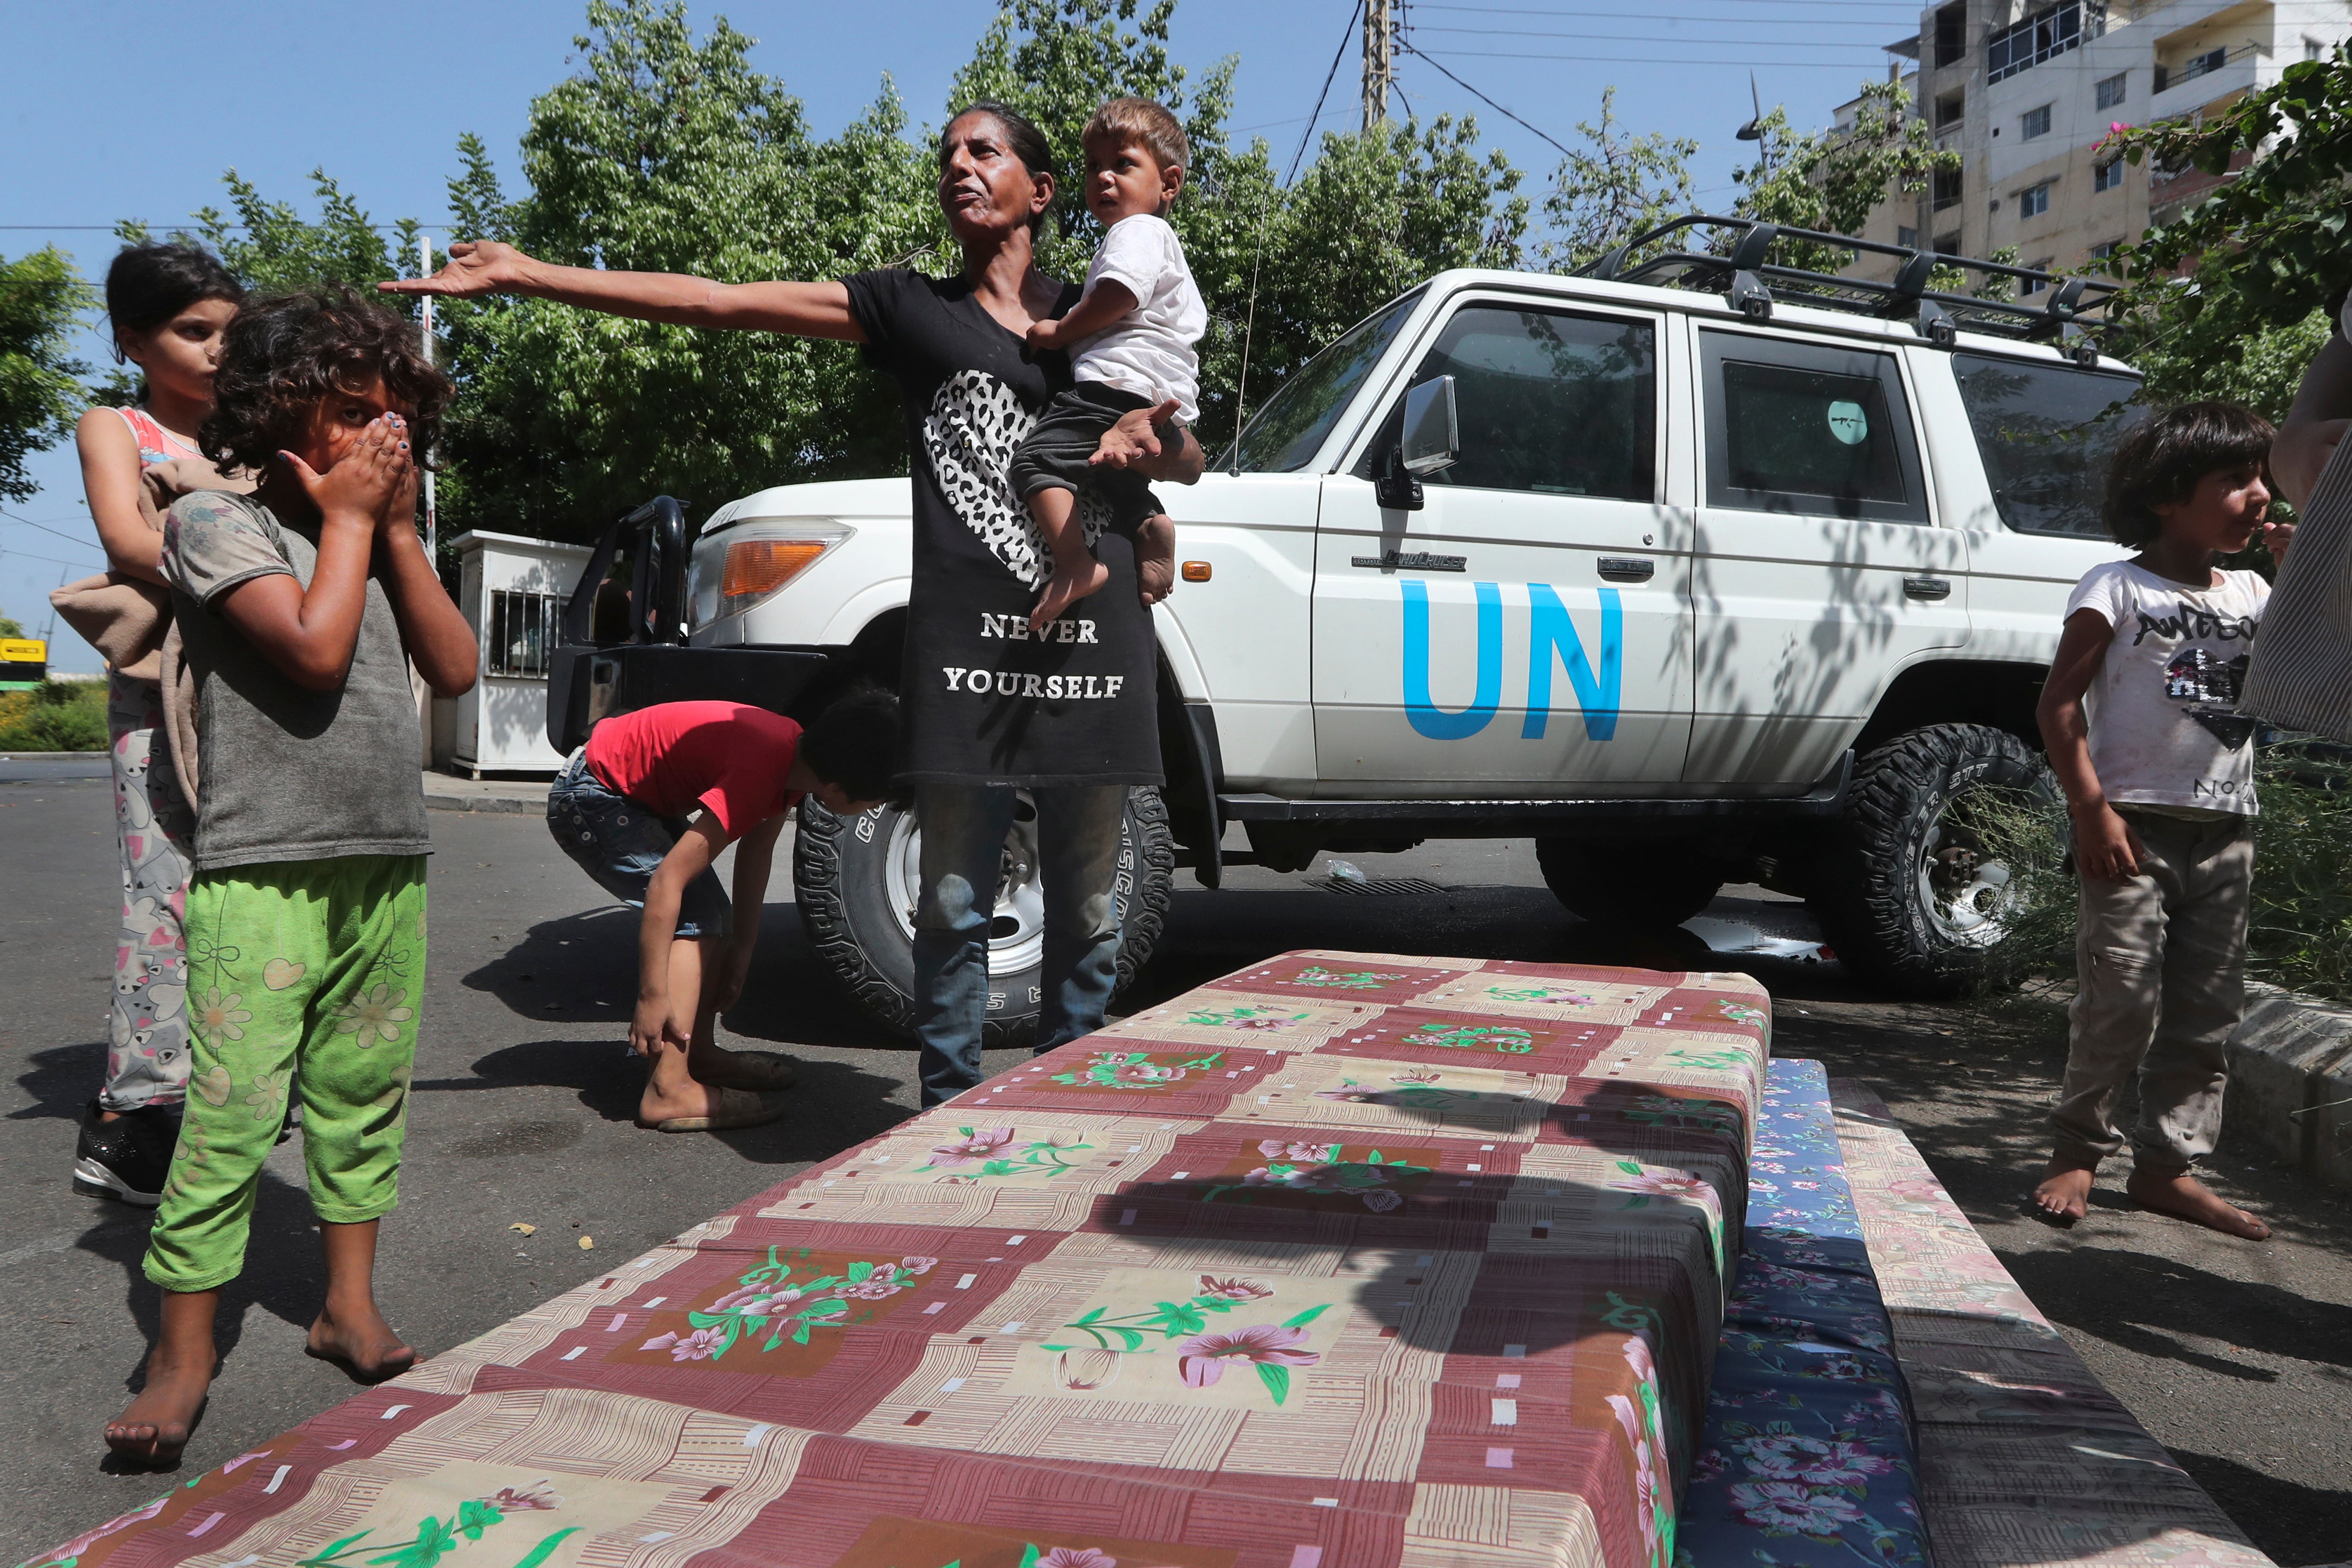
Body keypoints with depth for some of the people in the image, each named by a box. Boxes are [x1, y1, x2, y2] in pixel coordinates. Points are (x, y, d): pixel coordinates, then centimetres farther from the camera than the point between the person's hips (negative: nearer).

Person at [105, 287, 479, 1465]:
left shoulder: (377, 543, 16)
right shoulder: (217, 526, -3)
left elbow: (455, 669, 6)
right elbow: (315, 648, -18)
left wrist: (396, 528, 3)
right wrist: (349, 517, -5)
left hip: (387, 868, 6)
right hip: (263, 877, -6)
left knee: (362, 1095, 12)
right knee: (232, 1112, -7)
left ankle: (349, 1305, 23)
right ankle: (183, 1354, 4)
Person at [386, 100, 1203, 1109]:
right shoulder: (911, 306, 11)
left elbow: (1189, 458, 18)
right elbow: (714, 302, 5)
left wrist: (1148, 444, -7)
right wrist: (524, 275, 0)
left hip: (1095, 645, 2)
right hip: (967, 646, -1)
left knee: (1086, 911, 6)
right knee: (955, 906, 2)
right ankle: (950, 1120, 15)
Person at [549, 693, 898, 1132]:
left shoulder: (795, 750, -6)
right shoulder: (758, 773, -33)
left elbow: (757, 848, 8)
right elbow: (667, 881, -33)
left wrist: (741, 949, 11)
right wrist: (652, 997, -28)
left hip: (636, 792, 10)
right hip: (589, 798, -10)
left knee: (713, 916, 10)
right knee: (695, 917, -16)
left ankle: (700, 1055, 22)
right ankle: (668, 1093, -18)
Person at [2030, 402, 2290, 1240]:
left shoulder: (2252, 593, 14)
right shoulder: (2118, 588, -3)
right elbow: (2060, 703, -8)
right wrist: (2092, 810, -16)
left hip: (2225, 829, 6)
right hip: (2135, 824, -6)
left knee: (2208, 1010, 7)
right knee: (2121, 1000, -7)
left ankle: (2168, 1163, 16)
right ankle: (2079, 1148, 9)